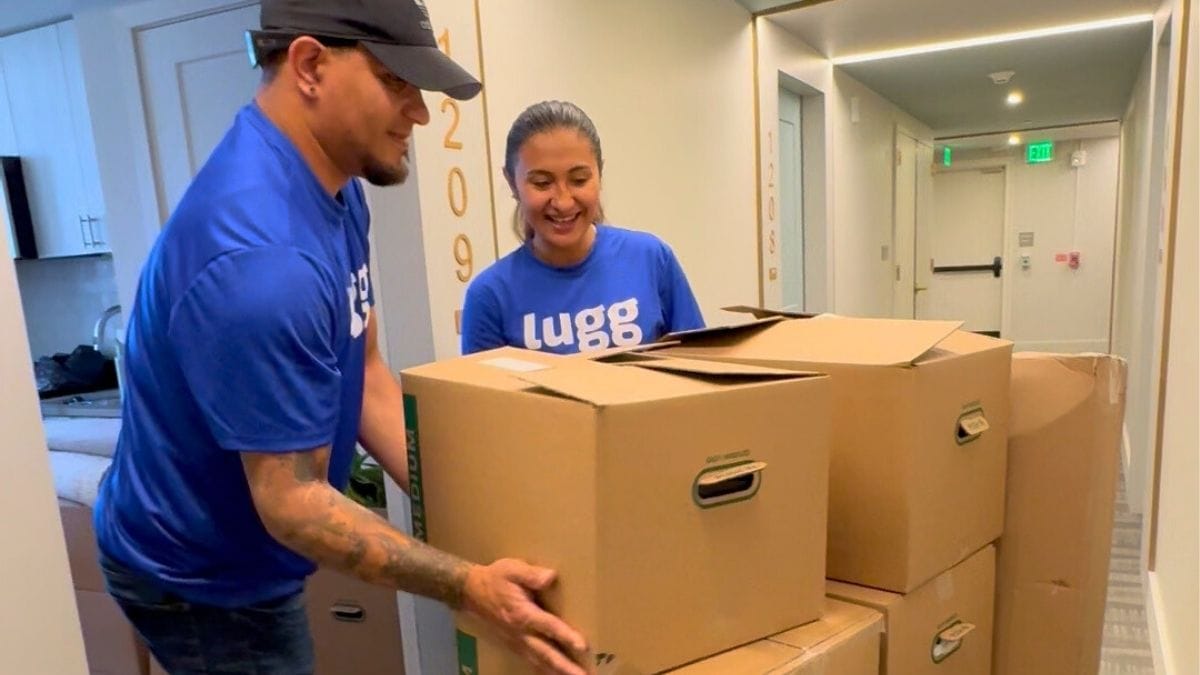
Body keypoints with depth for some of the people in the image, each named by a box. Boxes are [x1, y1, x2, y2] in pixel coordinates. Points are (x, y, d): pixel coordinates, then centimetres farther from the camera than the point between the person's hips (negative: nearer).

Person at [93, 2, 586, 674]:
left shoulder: (334, 187, -6)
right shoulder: (261, 260, -35)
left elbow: (365, 373, -3)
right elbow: (291, 503, -29)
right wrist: (468, 586, -31)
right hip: (200, 578, -8)